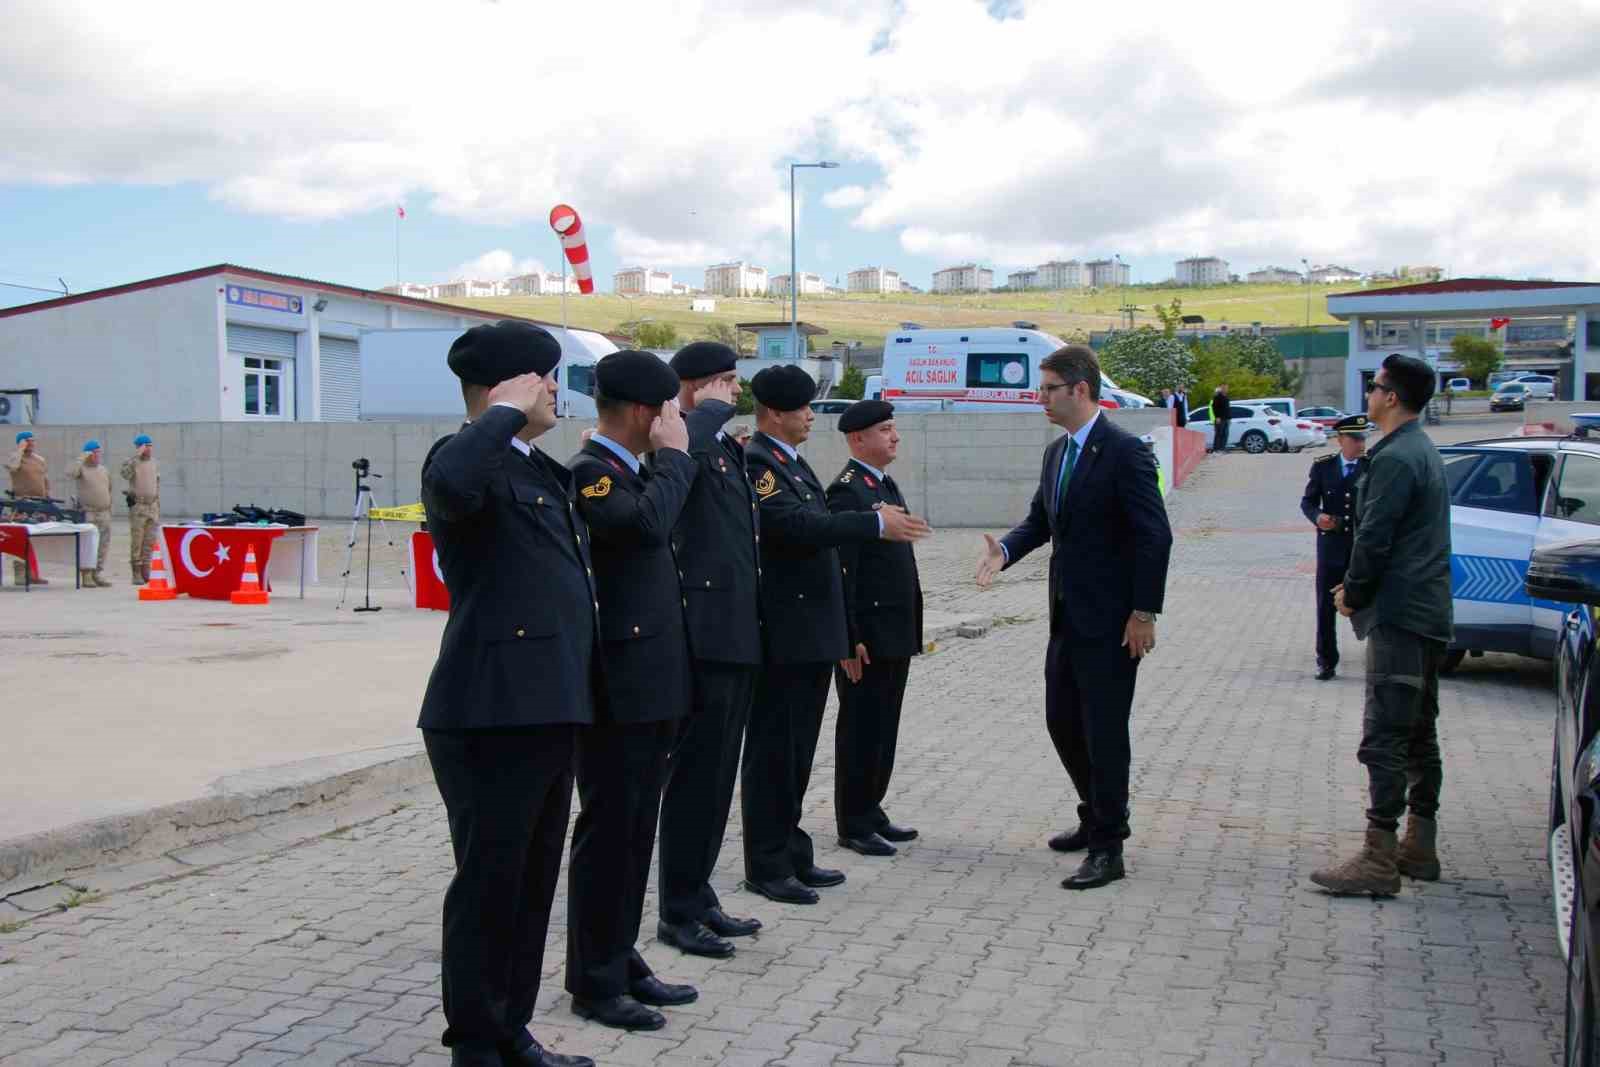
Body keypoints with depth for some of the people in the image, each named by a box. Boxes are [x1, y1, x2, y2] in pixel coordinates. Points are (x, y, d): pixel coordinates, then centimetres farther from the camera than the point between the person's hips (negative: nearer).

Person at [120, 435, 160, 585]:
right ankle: (136, 574, -1)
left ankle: (145, 571, 11)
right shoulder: (131, 462, -4)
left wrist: (159, 509, 15)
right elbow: (126, 474, -28)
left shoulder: (155, 464, 12)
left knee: (150, 542, 5)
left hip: (152, 506, 5)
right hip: (137, 506, -5)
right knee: (136, 541, -5)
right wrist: (136, 456, -27)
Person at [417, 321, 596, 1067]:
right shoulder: (469, 460, -10)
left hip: (550, 709, 9)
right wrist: (505, 414, -23)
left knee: (533, 883, 16)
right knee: (488, 885, 2)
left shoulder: (544, 471, 19)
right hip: (491, 715, -9)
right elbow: (449, 485, -36)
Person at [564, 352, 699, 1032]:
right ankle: (594, 982, 10)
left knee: (635, 828, 15)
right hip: (617, 687, -9)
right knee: (608, 830, -1)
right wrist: (674, 454, -17)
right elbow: (647, 523, -31)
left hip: (652, 683, 9)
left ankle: (621, 959, 25)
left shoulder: (633, 471, 16)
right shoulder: (588, 472, -14)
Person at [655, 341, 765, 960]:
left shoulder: (729, 449, 17)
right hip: (705, 634, -9)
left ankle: (698, 895, 26)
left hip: (740, 634, 9)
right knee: (696, 774, -2)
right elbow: (678, 451, -38)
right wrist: (712, 409, -20)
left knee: (717, 774, 15)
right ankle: (678, 913, 8)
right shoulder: (685, 444, -11)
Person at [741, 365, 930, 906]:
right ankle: (766, 866, 8)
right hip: (782, 635, -9)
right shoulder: (756, 463, -15)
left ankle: (791, 854, 24)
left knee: (797, 750, 15)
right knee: (773, 750, -1)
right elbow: (796, 525, -27)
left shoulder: (793, 463, 16)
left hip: (812, 632, 9)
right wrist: (876, 523, -26)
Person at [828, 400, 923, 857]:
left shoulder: (887, 485, 15)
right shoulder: (845, 491, -14)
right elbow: (839, 571, -18)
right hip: (866, 637, -9)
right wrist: (849, 640, -21)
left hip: (897, 634, 9)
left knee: (884, 728, 14)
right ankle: (853, 824, 10)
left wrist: (911, 630, 17)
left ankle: (871, 812, 25)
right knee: (860, 729, 0)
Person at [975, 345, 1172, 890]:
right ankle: (1097, 817, 33)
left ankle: (1107, 848, 8)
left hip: (1110, 621, -8)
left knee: (1104, 731, -2)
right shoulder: (1056, 452, 12)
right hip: (1067, 616, 9)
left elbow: (1155, 536, -17)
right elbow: (1040, 519, 16)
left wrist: (1144, 613, -18)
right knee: (1062, 722, 15)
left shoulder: (1125, 451, -15)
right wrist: (1005, 549, -5)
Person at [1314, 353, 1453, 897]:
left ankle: (1379, 859, -8)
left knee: (1384, 739, -9)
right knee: (1419, 735, 15)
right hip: (1428, 613, 11)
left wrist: (1352, 593, -3)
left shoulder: (1394, 458, -16)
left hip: (1398, 616, -11)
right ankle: (1419, 846, 22)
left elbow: (1374, 539, -19)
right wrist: (1358, 586, 13)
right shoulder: (1425, 452, 17)